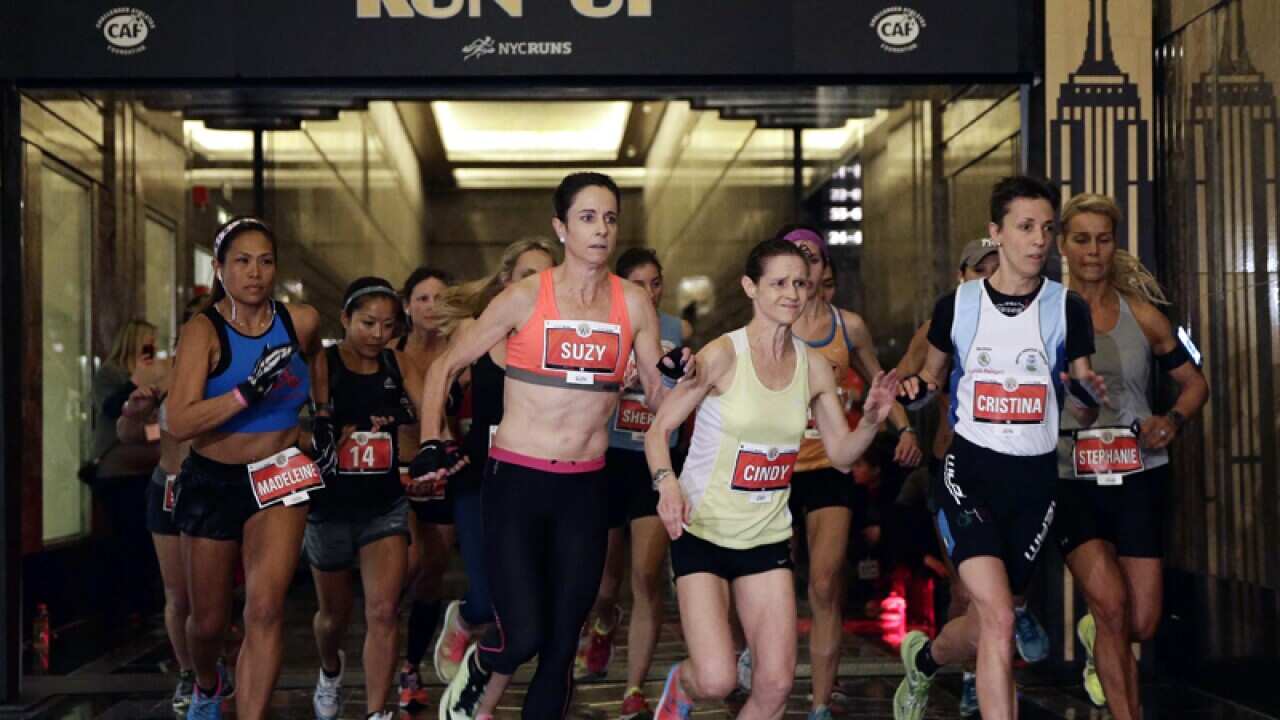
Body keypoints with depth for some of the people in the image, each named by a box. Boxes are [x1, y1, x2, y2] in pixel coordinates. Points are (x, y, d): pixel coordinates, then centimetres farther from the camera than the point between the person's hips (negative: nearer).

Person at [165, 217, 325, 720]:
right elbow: (178, 423, -27)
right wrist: (248, 392, -37)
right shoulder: (204, 331, -15)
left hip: (280, 476, 1)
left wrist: (323, 423, 18)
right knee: (209, 621, 14)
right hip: (213, 481, -1)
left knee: (265, 609, -21)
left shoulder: (302, 321, -6)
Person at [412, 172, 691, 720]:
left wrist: (679, 377, -13)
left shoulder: (633, 304, 3)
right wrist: (431, 442, -8)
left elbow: (659, 397, 8)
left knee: (562, 643, 7)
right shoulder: (526, 297, -6)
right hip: (516, 482, -3)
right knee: (524, 637, -12)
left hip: (585, 490, 3)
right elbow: (445, 367, 3)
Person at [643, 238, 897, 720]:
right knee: (717, 681, -12)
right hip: (703, 532, -4)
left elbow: (842, 455, 9)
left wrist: (872, 420, -11)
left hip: (768, 537, 5)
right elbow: (659, 429, -9)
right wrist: (667, 483, -27)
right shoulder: (722, 354, -13)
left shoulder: (814, 367, 1)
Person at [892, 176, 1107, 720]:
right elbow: (931, 377, 15)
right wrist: (916, 390, -9)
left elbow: (1083, 416, 6)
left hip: (1035, 478, 2)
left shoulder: (1067, 309, 0)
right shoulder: (957, 305, 0)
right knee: (998, 618, -20)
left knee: (986, 625, 12)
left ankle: (922, 658, 45)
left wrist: (1089, 395, -18)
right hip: (970, 472, -2)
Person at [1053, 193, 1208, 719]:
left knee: (1141, 625, 3)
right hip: (1069, 479, -2)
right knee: (1110, 602, -18)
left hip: (1138, 478, 3)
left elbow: (1195, 382, 13)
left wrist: (1173, 420, -5)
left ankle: (1093, 638, 39)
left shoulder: (1142, 315, 4)